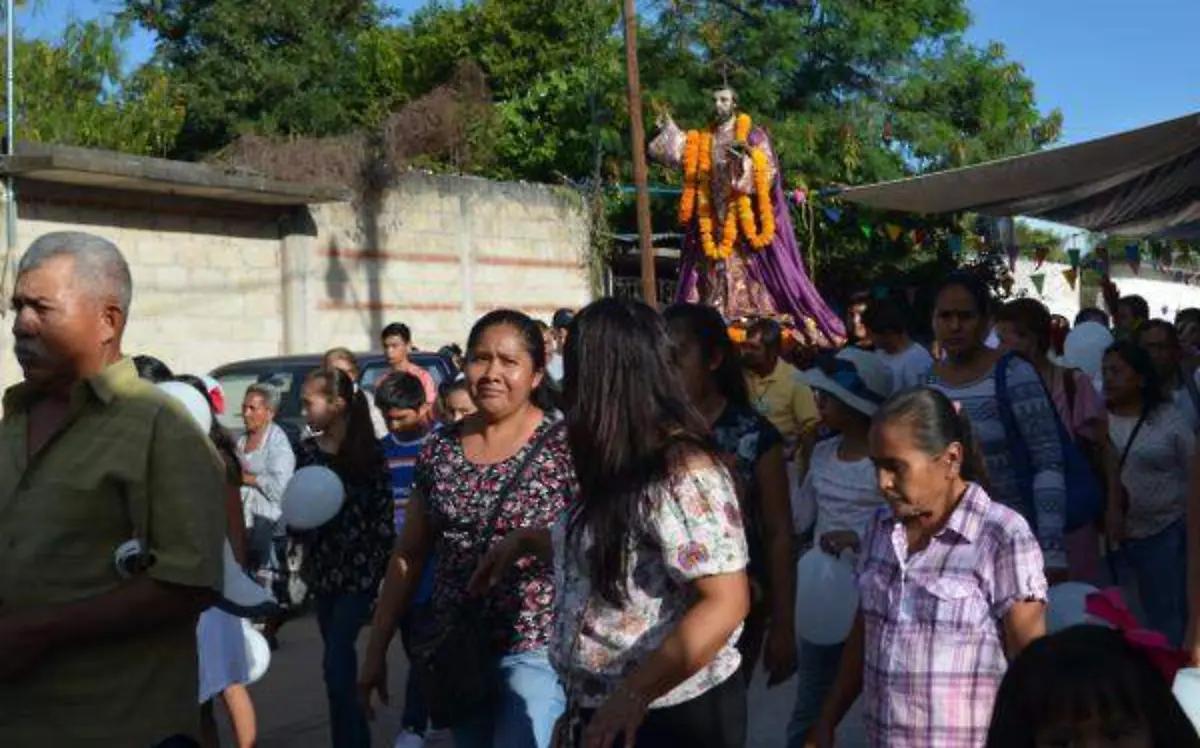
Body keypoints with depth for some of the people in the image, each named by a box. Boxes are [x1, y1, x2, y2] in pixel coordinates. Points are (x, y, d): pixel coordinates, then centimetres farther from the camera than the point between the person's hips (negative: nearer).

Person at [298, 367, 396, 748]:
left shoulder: (367, 451, -10)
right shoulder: (308, 449, 5)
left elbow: (383, 513, -10)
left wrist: (383, 568, -12)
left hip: (359, 567, -6)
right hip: (323, 567, 6)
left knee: (336, 662, -11)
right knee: (339, 660, 13)